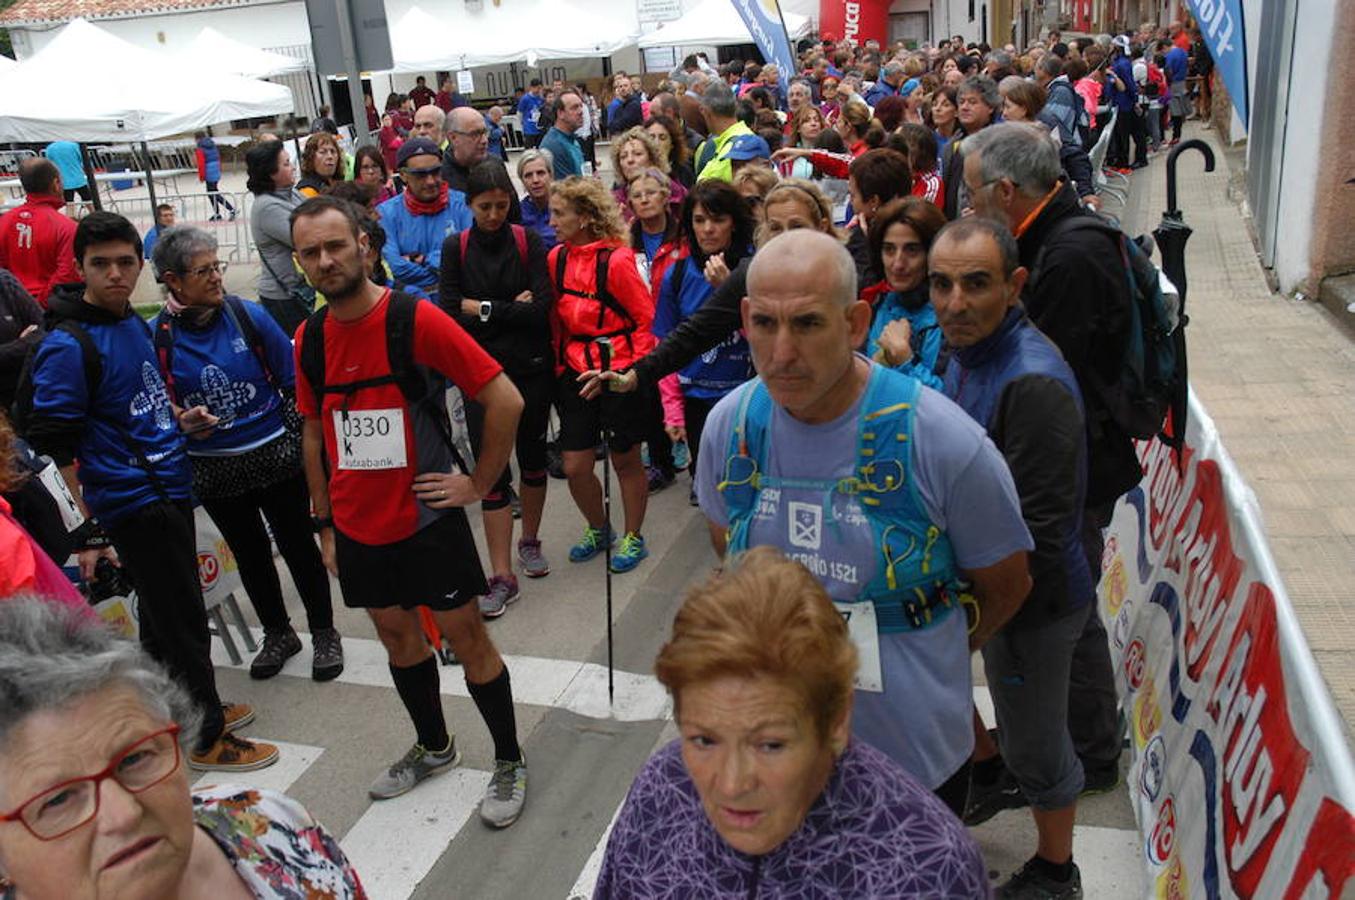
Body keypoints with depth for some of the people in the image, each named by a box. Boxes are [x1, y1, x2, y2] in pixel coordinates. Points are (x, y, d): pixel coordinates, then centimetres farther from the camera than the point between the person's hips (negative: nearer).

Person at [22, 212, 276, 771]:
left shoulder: (135, 324, 9)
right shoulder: (68, 345, -17)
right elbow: (54, 447, -17)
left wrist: (178, 421, 6)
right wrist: (88, 530, -18)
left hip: (169, 490, 8)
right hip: (133, 505, -8)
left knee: (165, 615, 20)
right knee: (183, 620, 1)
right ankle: (206, 738, 17)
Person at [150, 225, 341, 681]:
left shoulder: (249, 315, -10)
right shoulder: (157, 336, -9)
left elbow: (293, 382, -3)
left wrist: (302, 439, -2)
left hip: (276, 456, -2)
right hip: (213, 470, 2)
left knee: (298, 545, 9)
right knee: (250, 555, 18)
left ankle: (324, 632, 28)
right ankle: (277, 634, 38)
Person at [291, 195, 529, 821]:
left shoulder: (415, 319, -16)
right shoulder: (309, 339, 2)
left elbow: (505, 400, -17)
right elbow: (313, 434, 13)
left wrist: (479, 483, -12)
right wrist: (325, 522, 12)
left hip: (426, 518, -5)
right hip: (357, 526, 6)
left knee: (466, 638, 4)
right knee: (396, 635, 19)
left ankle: (509, 763, 22)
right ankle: (434, 746, 40)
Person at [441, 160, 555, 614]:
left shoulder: (528, 241, -3)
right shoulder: (456, 247, 1)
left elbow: (542, 308, -12)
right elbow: (450, 312, -9)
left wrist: (484, 309, -10)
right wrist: (514, 308, -11)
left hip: (531, 367, 0)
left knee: (532, 457, 14)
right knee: (491, 469, -3)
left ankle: (530, 541, 36)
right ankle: (502, 576, 2)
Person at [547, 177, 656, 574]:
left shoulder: (616, 260, -16)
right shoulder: (557, 258, 2)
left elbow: (647, 318, -10)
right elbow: (557, 318, 10)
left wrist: (635, 369, -11)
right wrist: (560, 363, 6)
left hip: (619, 374, -5)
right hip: (576, 374, 5)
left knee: (625, 461, 10)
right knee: (574, 467, 7)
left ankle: (633, 537, 29)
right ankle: (597, 529, 32)